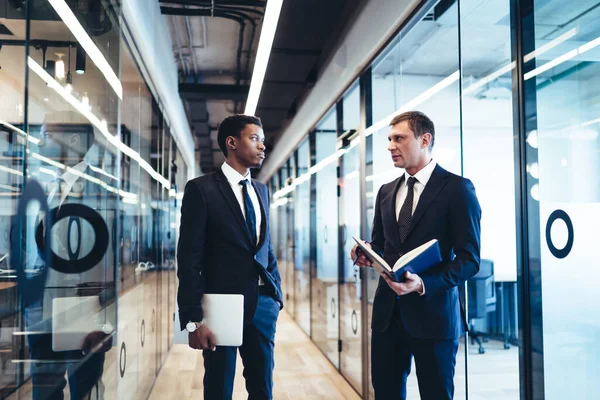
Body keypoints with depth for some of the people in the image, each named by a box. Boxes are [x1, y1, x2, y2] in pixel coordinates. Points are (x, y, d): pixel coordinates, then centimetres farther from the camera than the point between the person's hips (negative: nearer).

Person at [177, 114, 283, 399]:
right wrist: (193, 320, -16)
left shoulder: (261, 191, 12)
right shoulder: (201, 189, -7)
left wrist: (277, 294, 10)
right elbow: (189, 259, -11)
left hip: (263, 304, 5)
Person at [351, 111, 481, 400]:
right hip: (388, 311, 6)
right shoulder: (386, 191, 12)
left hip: (433, 312, -5)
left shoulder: (457, 188, -7)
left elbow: (469, 259, -11)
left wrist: (424, 284, -24)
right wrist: (366, 253, -2)